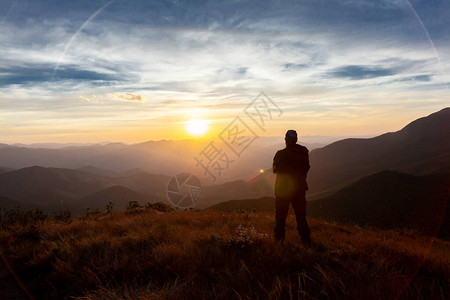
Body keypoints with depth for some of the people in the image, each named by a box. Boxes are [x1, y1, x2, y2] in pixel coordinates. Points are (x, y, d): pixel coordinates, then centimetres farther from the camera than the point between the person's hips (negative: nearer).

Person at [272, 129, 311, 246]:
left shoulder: (280, 154, -15)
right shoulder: (304, 152, -5)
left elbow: (275, 169, -4)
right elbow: (306, 168, 7)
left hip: (282, 189, -3)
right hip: (299, 188, 3)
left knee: (280, 216, 9)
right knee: (301, 216, 15)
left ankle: (278, 240, 15)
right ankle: (306, 241, 19)